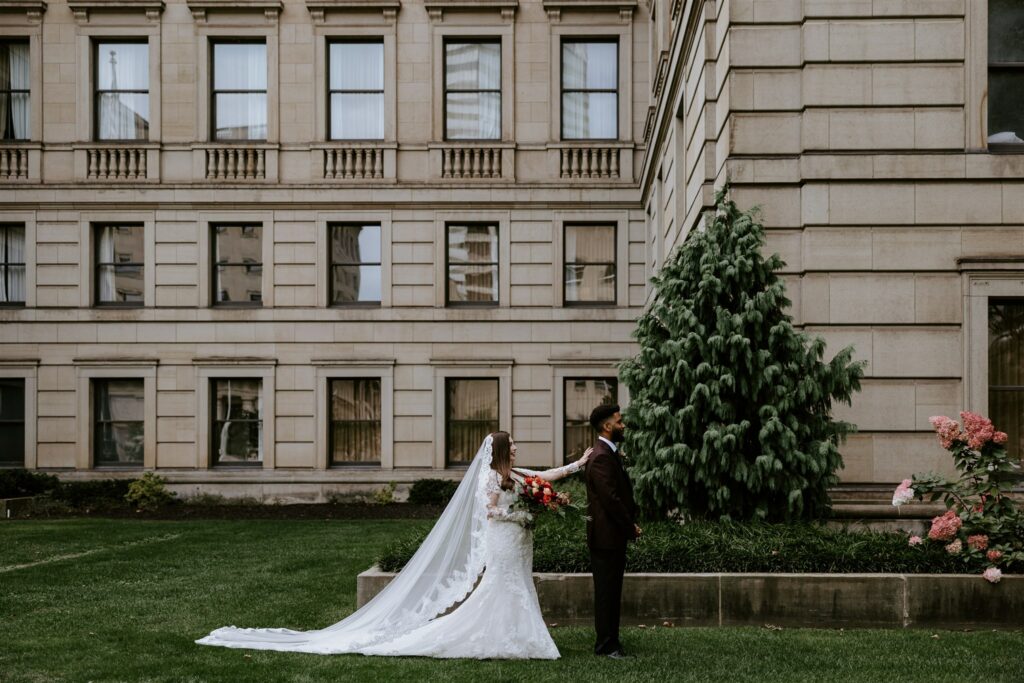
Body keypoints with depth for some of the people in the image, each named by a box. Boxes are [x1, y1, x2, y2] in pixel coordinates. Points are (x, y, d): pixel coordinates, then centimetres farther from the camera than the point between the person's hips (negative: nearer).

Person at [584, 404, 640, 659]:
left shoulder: (610, 453, 14)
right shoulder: (602, 456, -18)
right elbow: (610, 498, -22)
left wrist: (631, 522, 5)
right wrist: (630, 527, -12)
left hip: (614, 534, 10)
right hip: (606, 534, -10)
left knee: (611, 592, 14)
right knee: (606, 592, -3)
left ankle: (608, 642, 22)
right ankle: (606, 645, 3)